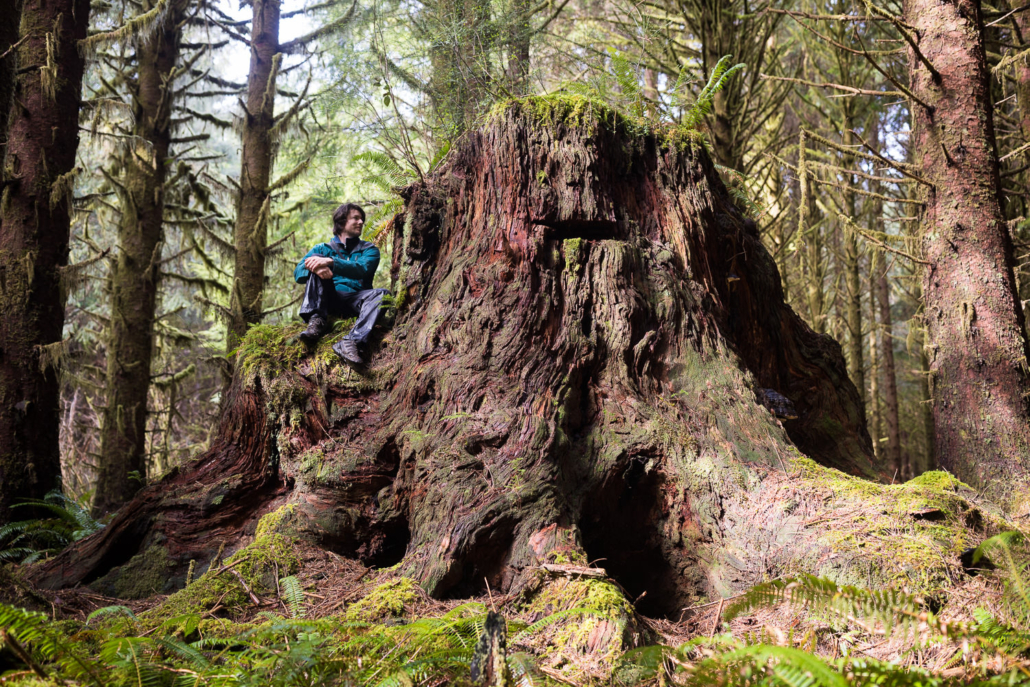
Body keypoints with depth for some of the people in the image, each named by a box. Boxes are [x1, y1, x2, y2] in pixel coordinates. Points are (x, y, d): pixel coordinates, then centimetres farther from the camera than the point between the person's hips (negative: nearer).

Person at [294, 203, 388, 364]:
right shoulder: (322, 249, 18)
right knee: (317, 263, -17)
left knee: (381, 294, -30)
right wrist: (315, 268, -23)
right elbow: (298, 272, 1)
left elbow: (362, 269, -8)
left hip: (355, 301, -1)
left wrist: (330, 262, -23)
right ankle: (316, 321, -33)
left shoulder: (369, 249, 16)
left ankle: (350, 342, -49)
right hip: (329, 300, 1)